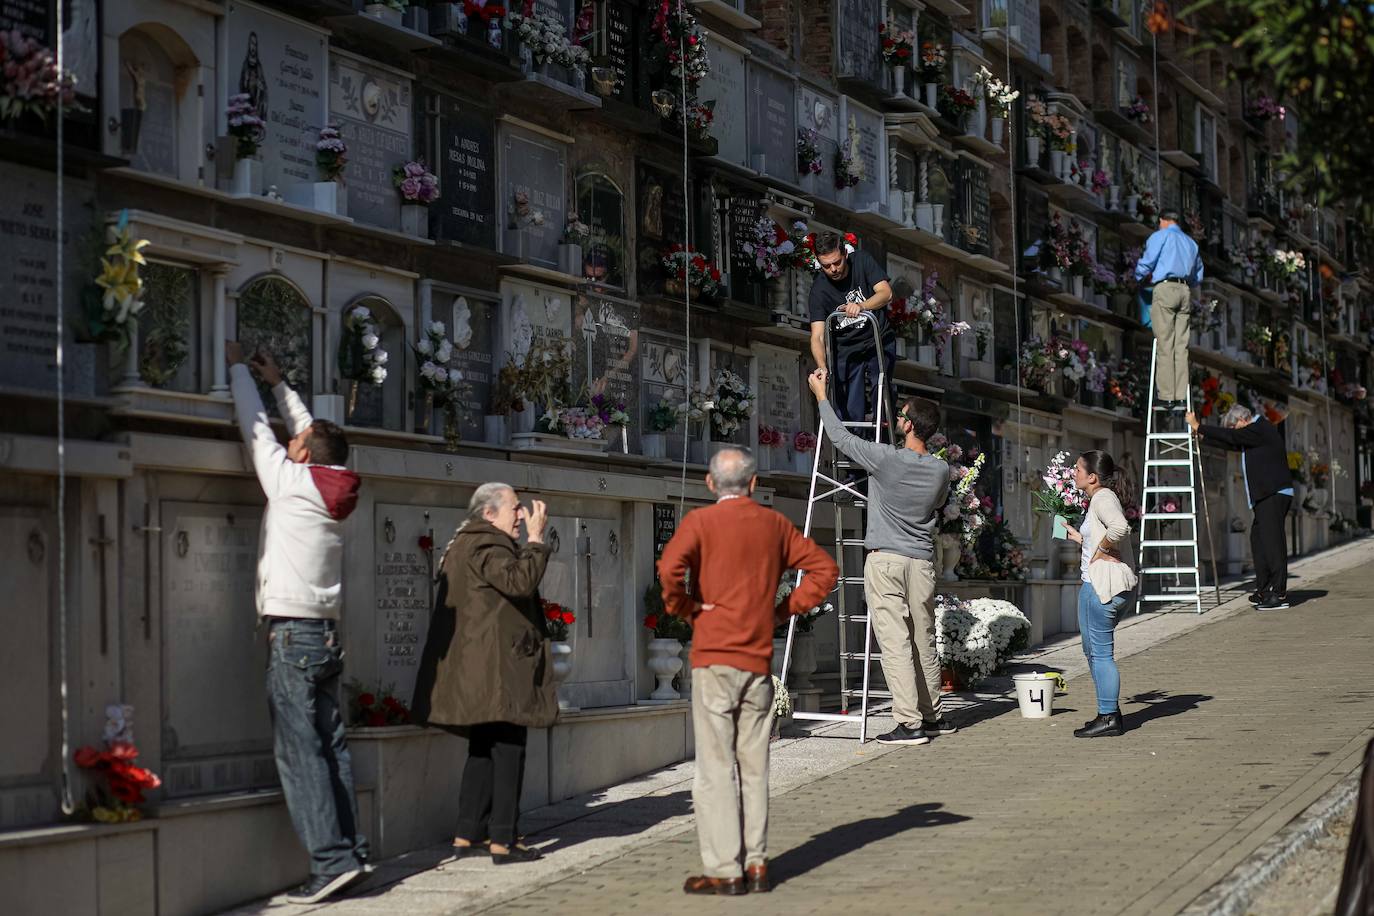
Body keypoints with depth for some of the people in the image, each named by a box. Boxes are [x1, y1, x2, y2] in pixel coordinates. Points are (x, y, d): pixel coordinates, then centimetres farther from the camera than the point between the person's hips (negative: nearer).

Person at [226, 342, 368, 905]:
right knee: (330, 746, 8)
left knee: (298, 750, -10)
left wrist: (237, 367, 18)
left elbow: (257, 428, 4)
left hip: (292, 631, -8)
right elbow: (309, 430, 27)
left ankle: (332, 860, -16)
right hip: (326, 631, 8)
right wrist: (278, 384, 37)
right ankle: (352, 852, 6)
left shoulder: (289, 480, -6)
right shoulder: (333, 490, 12)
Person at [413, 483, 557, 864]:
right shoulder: (485, 546, -12)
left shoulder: (466, 544, 21)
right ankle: (503, 841, -8)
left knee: (484, 750, 14)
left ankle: (468, 836, 16)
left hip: (475, 672, 11)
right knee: (508, 750, -7)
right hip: (497, 670, -11)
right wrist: (535, 538, -19)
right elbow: (519, 581, -26)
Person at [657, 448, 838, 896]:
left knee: (715, 767, -2)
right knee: (754, 767, 11)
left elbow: (670, 568, -21)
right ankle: (756, 865, 11)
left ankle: (724, 870, -3)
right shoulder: (775, 524, 9)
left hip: (714, 658, -4)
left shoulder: (700, 521, -4)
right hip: (760, 660, 4)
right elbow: (824, 568, 12)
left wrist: (684, 608, -5)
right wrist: (787, 608, 10)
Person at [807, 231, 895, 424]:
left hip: (879, 341, 1)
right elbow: (817, 335, -20)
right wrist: (822, 367, -39)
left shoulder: (862, 261, -10)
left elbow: (886, 292, -19)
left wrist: (861, 306, -40)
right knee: (850, 412, -7)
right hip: (846, 350, 0)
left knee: (881, 394, -11)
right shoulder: (819, 289, -15)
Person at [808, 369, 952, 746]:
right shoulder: (941, 471, 3)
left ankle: (909, 723, -12)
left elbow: (841, 437, 0)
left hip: (885, 559, -5)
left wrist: (821, 394, 14)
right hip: (922, 562, 5)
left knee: (895, 642, -7)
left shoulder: (885, 459, -11)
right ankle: (933, 715, 23)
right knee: (924, 642, 15)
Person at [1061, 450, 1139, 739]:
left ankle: (1109, 718, -2)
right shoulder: (1098, 499, 18)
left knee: (1101, 652, -6)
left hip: (1104, 584, -11)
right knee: (1093, 650, 17)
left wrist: (1100, 550, -19)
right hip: (1094, 584, 11)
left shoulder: (1103, 498, -13)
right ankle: (1109, 713, 23)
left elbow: (1120, 527, -32)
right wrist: (1081, 539, 29)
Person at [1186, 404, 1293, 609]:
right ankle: (1264, 590, 16)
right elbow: (1231, 443, 28)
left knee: (1272, 541, -11)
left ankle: (1279, 594, -13)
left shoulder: (1260, 430, -12)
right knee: (1258, 539, 11)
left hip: (1274, 495, -11)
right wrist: (1202, 433, 25)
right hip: (1266, 495, 11)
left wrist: (1198, 427, -6)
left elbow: (1229, 437, -15)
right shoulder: (1256, 431, 18)